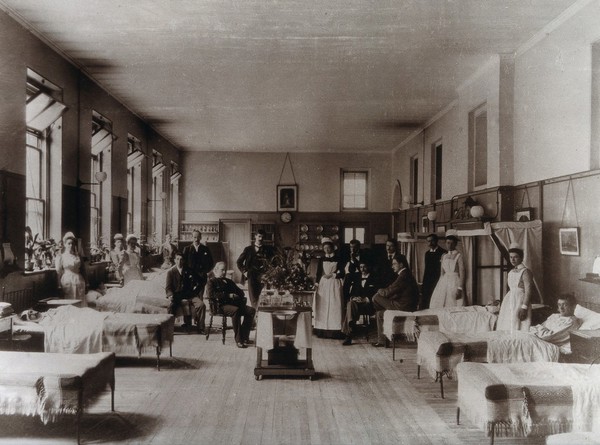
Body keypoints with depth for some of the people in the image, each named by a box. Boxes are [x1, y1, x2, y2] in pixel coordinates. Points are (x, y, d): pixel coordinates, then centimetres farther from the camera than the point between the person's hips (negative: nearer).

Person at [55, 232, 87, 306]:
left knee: (80, 302, 1)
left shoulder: (77, 256, 11)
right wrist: (59, 286, -7)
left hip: (78, 281, 3)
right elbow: (58, 272, -1)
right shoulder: (60, 257, 2)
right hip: (67, 282, -3)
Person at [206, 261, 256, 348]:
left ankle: (245, 337, -18)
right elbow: (211, 295, -9)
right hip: (221, 305, -6)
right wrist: (229, 295, -15)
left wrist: (236, 295, 3)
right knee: (235, 310, -38)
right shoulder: (211, 282, 10)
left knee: (251, 310, -20)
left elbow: (240, 292, 30)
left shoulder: (228, 281, 31)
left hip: (233, 303, 6)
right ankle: (238, 340, -37)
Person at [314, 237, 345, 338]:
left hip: (334, 285, -2)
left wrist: (332, 275, -11)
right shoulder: (321, 259, 9)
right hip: (323, 284, 2)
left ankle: (334, 330, -4)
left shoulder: (337, 259, 4)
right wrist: (317, 284, -2)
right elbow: (318, 273, 8)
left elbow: (342, 273, 2)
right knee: (323, 307, -3)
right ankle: (322, 331, -1)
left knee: (334, 306, -6)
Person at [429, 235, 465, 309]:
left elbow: (462, 273, -8)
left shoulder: (458, 256, -5)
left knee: (454, 307, -7)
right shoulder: (444, 256, 12)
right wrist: (439, 285, 13)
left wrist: (460, 288, -15)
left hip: (455, 282, -5)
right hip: (444, 282, 5)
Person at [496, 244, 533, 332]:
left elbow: (528, 291, -15)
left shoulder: (525, 272, -11)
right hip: (509, 303, 8)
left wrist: (524, 307, -21)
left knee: (518, 329, -8)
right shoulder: (511, 272, 13)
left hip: (520, 302, -8)